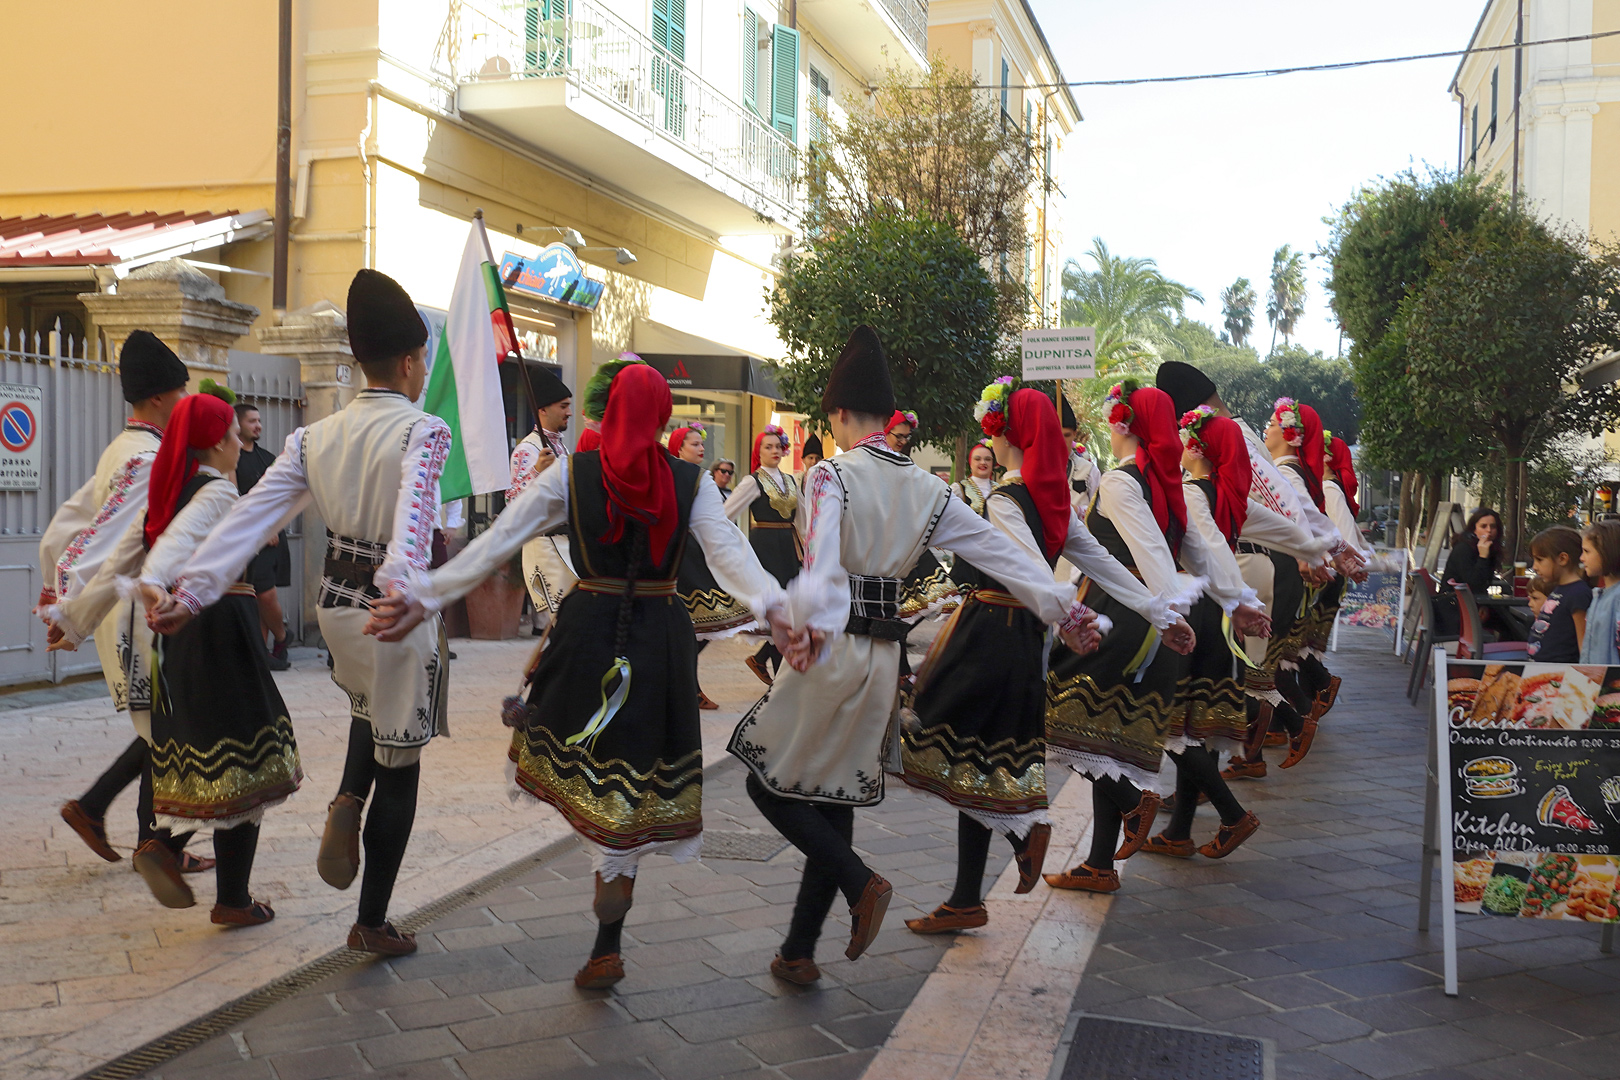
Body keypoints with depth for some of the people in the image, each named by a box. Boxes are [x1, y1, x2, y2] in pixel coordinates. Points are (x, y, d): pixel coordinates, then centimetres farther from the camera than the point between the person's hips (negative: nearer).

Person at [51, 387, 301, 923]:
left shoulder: (165, 495, 13)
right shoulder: (218, 491, -10)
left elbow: (116, 565, 15)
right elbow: (179, 538, -30)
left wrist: (74, 620, 23)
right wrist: (154, 583, -47)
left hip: (179, 635, 8)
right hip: (224, 625, -8)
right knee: (242, 762, 0)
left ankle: (165, 844, 0)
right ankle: (233, 900, 5)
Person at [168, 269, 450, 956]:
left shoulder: (314, 438, 2)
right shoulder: (423, 431, -16)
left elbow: (250, 515, -5)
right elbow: (413, 515, -35)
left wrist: (193, 591, -5)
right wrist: (400, 595, -50)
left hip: (337, 605, 6)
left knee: (370, 710, 36)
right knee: (398, 763, 8)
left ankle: (346, 803, 8)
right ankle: (373, 923, 16)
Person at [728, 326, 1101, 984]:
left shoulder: (832, 474, -10)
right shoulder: (927, 489, 7)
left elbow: (820, 553, -30)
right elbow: (998, 549, 7)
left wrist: (811, 623, -45)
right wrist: (1062, 607, 10)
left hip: (828, 648, -6)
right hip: (884, 657, 7)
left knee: (769, 783, 9)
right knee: (836, 797, 14)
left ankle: (860, 883, -7)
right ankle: (798, 954, 21)